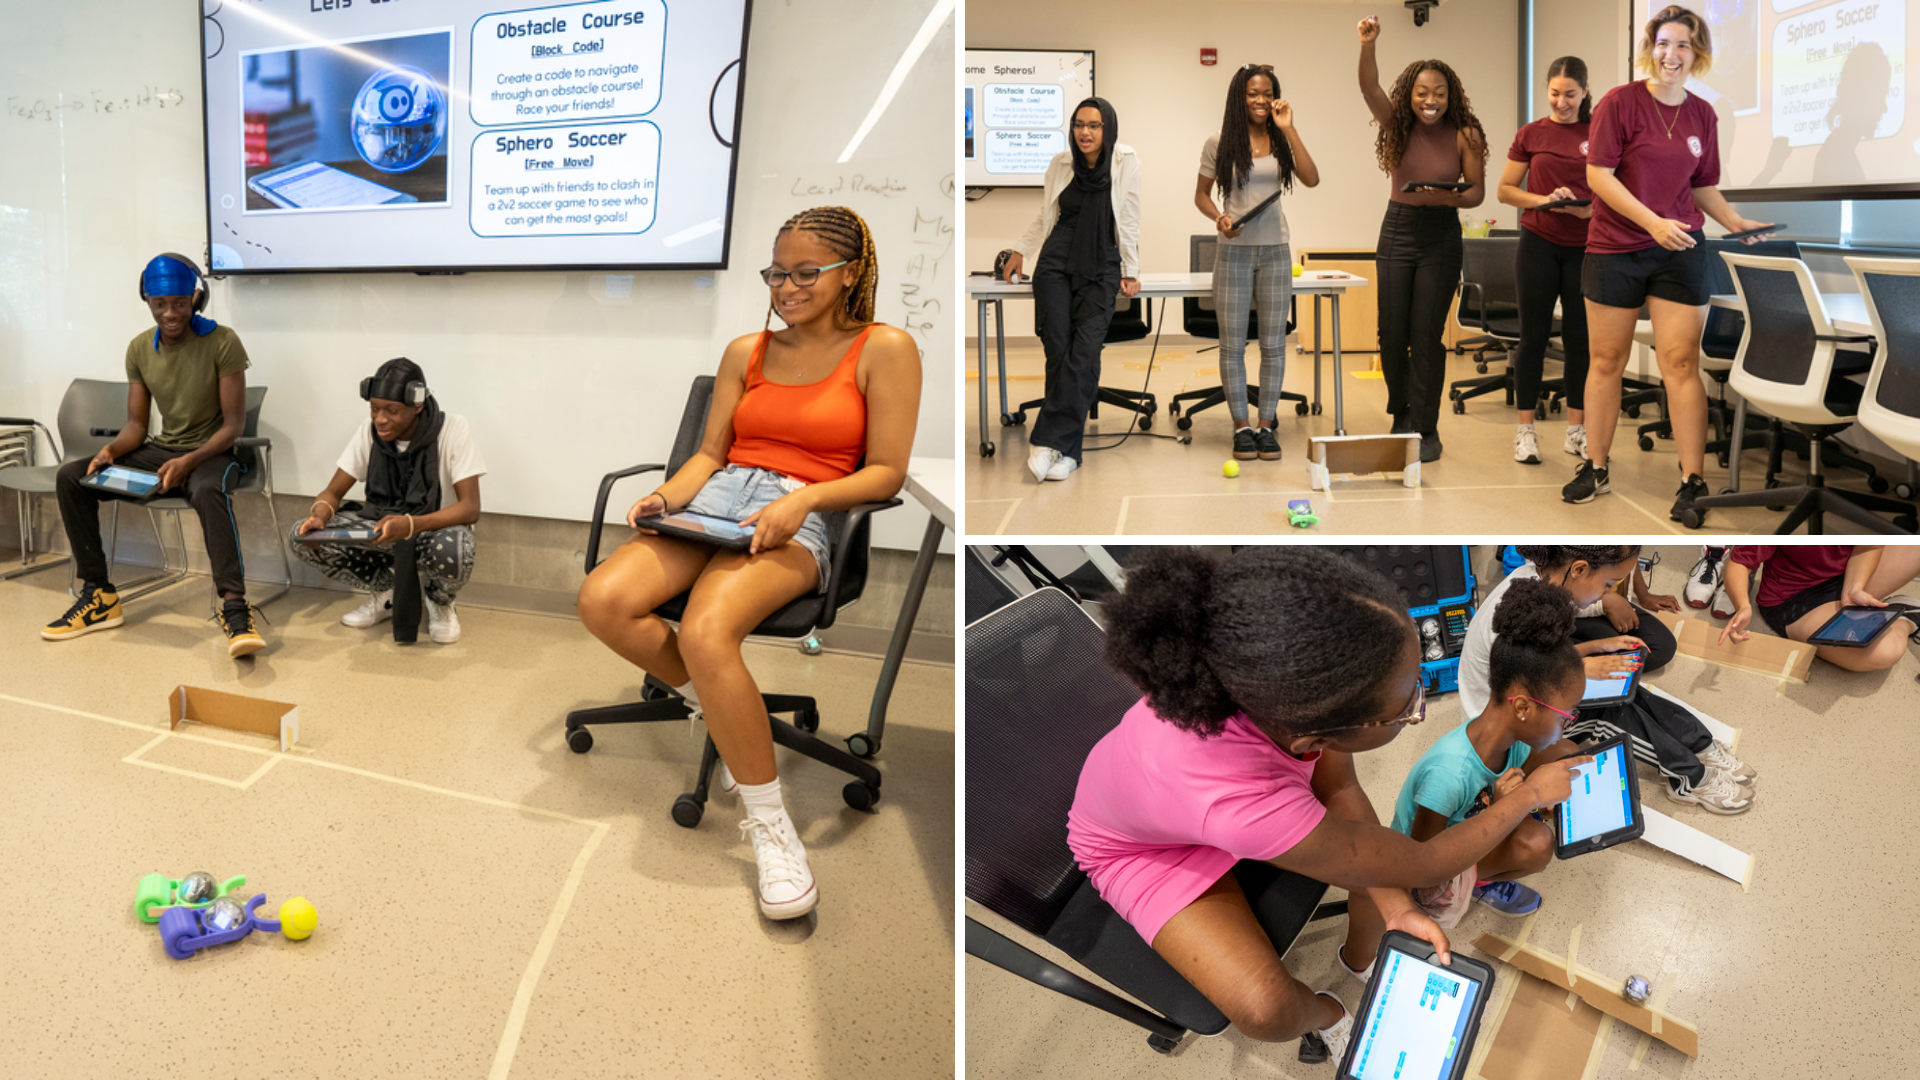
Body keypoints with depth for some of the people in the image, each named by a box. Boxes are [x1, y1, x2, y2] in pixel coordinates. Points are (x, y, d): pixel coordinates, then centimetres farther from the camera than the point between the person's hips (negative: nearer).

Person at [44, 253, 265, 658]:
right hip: (159, 450, 6)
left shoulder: (222, 342, -12)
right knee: (70, 477, -9)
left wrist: (189, 462, -27)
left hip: (210, 453, -6)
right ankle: (98, 596, -3)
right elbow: (136, 424, 8)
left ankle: (234, 607, -45)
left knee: (208, 491, -40)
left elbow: (234, 424, -13)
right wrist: (111, 450, -15)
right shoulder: (139, 349, 5)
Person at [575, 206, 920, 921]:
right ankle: (722, 713, 0)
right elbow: (709, 453, 18)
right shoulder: (746, 352, 18)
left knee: (705, 634, -35)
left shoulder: (884, 349, 2)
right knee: (602, 602, -23)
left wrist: (801, 498, -18)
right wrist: (664, 500, -3)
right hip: (716, 499, 6)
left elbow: (886, 472, -2)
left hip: (798, 521, -5)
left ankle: (770, 823, -20)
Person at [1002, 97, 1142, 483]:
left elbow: (1129, 220, 3)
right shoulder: (1061, 163, 9)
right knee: (1058, 352, -8)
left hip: (1101, 270, -2)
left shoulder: (1125, 161, 1)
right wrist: (1020, 251, 22)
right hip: (1056, 263, 2)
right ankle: (1067, 450, -6)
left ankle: (1050, 441, -15)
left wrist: (1130, 272, 2)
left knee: (1083, 354, -16)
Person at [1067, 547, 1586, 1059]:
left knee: (1378, 865, -5)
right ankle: (1320, 1012, 21)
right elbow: (1424, 865, -28)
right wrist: (1529, 794, -15)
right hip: (1141, 846, -5)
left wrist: (1397, 909, -18)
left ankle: (1359, 957, 29)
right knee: (1269, 1010, -16)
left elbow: (1339, 787, -12)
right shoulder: (1248, 805, -46)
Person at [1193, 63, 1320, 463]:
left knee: (1273, 343, 4)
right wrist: (1218, 217, -13)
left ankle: (1266, 425, 13)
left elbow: (1312, 179, -9)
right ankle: (1241, 427, 11)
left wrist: (1288, 129, -10)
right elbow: (1201, 193, 7)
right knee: (1232, 344, 1)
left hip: (1274, 250, 2)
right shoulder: (1219, 142, 0)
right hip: (1233, 251, -2)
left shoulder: (1282, 141, 5)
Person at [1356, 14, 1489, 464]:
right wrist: (1367, 44, -36)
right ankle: (1401, 418, 26)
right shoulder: (1398, 125, -2)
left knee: (1426, 336, -3)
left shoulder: (1465, 135, -6)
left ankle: (1425, 430, 7)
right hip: (1397, 232, 2)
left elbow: (1477, 191, -3)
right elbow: (1369, 88, -19)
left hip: (1441, 238, -2)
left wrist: (1452, 198, -25)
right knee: (1391, 334, 4)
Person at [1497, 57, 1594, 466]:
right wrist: (1544, 200, -11)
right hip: (1539, 244, -1)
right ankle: (1525, 431, 8)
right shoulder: (1531, 134, 3)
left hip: (1584, 246, 1)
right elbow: (1504, 190, 5)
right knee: (1534, 336, 2)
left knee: (1580, 338, 5)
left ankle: (1576, 431, 14)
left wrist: (1590, 209, -13)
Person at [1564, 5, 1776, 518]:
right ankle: (1595, 468, 20)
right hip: (1614, 249, -2)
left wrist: (1735, 221, 1)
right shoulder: (1620, 102, -5)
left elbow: (1702, 185, 18)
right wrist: (1652, 221, -19)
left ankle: (1693, 481, 0)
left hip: (1681, 249, 2)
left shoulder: (1702, 114, 8)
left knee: (1681, 363, -3)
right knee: (1606, 361, 6)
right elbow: (1598, 174, -12)